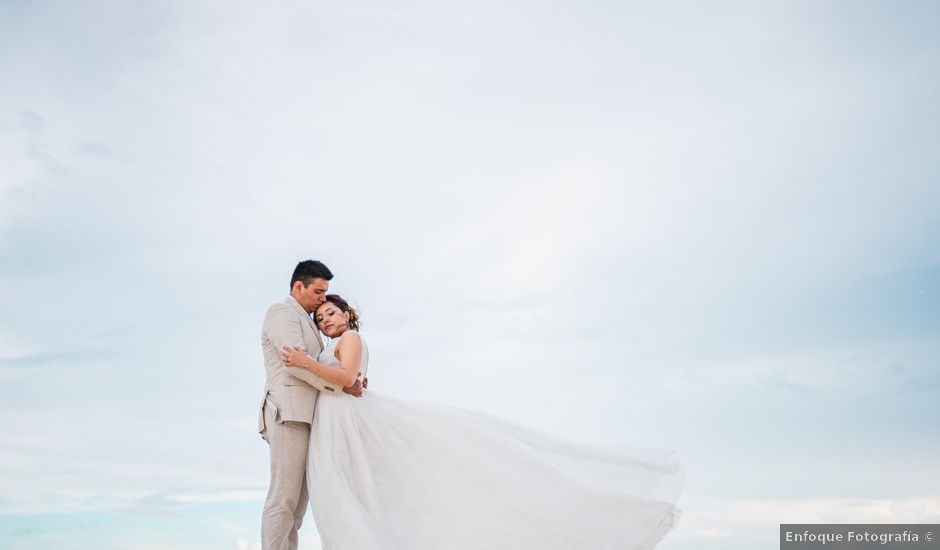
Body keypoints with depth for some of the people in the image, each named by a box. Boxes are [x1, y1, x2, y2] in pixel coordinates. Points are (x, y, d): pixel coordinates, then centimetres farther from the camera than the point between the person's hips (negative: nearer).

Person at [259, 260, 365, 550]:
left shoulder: (306, 322, 27)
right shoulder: (281, 312, -2)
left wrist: (351, 381, 7)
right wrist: (340, 385, -10)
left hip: (304, 418, 9)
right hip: (289, 414, -9)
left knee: (298, 500, 5)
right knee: (283, 498, -12)